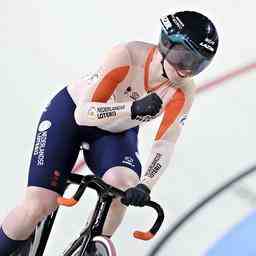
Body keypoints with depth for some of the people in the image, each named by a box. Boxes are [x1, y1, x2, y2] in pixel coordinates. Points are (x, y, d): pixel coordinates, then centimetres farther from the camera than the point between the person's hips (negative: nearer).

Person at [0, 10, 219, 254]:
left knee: (123, 185, -29)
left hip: (117, 132, 3)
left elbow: (164, 145, -22)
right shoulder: (126, 55, -32)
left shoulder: (183, 92, -22)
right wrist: (133, 108, -47)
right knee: (38, 206, -16)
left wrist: (144, 185, -39)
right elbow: (83, 113, -32)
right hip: (70, 113, -3)